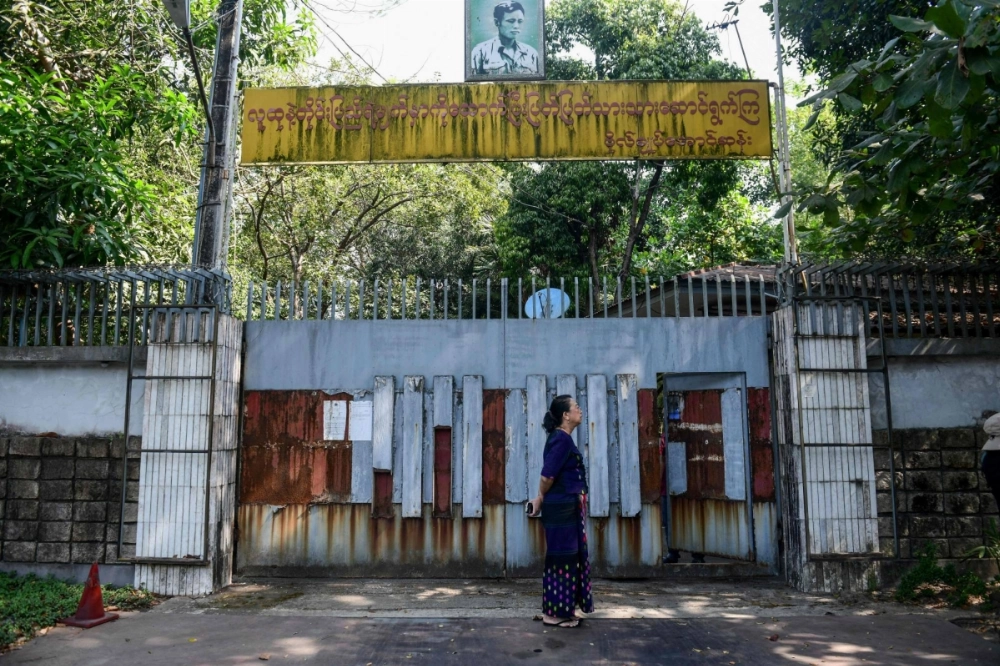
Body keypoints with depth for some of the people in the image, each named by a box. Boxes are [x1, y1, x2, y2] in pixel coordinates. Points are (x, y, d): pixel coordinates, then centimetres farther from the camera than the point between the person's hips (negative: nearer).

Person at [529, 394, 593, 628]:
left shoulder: (561, 438, 15)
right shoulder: (562, 439, -17)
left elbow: (550, 476, 17)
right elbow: (548, 476, -20)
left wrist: (541, 499, 11)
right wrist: (541, 500, -5)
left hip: (567, 506, 10)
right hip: (563, 506, -10)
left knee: (569, 555, 15)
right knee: (561, 557, -1)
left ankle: (561, 609, 24)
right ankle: (554, 612, 9)